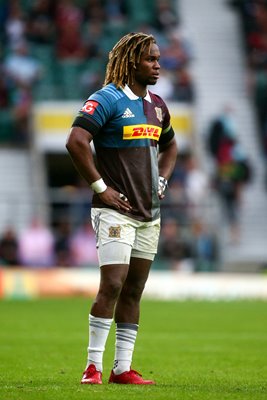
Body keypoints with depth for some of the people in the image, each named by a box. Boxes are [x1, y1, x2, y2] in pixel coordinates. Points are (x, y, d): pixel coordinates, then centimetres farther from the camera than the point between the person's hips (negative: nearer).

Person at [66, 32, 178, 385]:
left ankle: (122, 368, 12)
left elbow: (169, 147, 32)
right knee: (112, 285, -14)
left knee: (133, 291, 8)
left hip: (149, 214, 8)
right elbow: (76, 142, -21)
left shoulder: (156, 105, 15)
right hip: (116, 211, -8)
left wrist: (161, 181, 15)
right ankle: (94, 366, -8)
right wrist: (100, 187, -18)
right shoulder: (107, 99, -10)